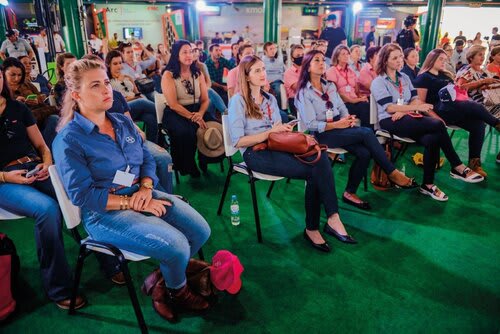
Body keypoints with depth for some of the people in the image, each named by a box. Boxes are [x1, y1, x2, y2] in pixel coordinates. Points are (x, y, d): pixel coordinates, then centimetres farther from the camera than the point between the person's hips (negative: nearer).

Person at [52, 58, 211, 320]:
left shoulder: (123, 122, 9)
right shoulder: (68, 140, -11)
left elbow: (147, 159, 9)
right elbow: (82, 195, -15)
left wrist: (146, 188, -11)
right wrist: (130, 202, -19)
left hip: (142, 195, 7)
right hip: (104, 212, -7)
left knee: (200, 231, -6)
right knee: (176, 246, -23)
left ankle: (161, 279, 18)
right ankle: (177, 290, 14)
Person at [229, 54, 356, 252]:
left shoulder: (270, 99, 22)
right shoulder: (238, 101, 1)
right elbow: (238, 141, -8)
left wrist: (284, 130, -1)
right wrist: (269, 133, -13)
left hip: (276, 147, 6)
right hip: (255, 153, -6)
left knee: (318, 156, -27)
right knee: (315, 170, -28)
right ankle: (332, 219, -17)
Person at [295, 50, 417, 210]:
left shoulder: (330, 86, 16)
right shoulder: (304, 92, -5)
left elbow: (342, 107, 14)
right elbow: (310, 124, -12)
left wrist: (347, 118, -9)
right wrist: (336, 125, -20)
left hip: (339, 126, 6)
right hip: (322, 134, -6)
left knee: (364, 152, -22)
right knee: (366, 133, -24)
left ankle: (350, 193, -9)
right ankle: (393, 173, -11)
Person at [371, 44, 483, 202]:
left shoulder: (404, 77, 19)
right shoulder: (378, 82, 0)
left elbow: (415, 99, 9)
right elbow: (389, 108, -12)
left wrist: (403, 111, -13)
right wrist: (416, 107, -19)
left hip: (407, 119, 6)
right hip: (390, 122, -6)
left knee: (432, 139, -26)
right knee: (438, 125, -24)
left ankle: (428, 184, -16)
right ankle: (458, 167, -12)